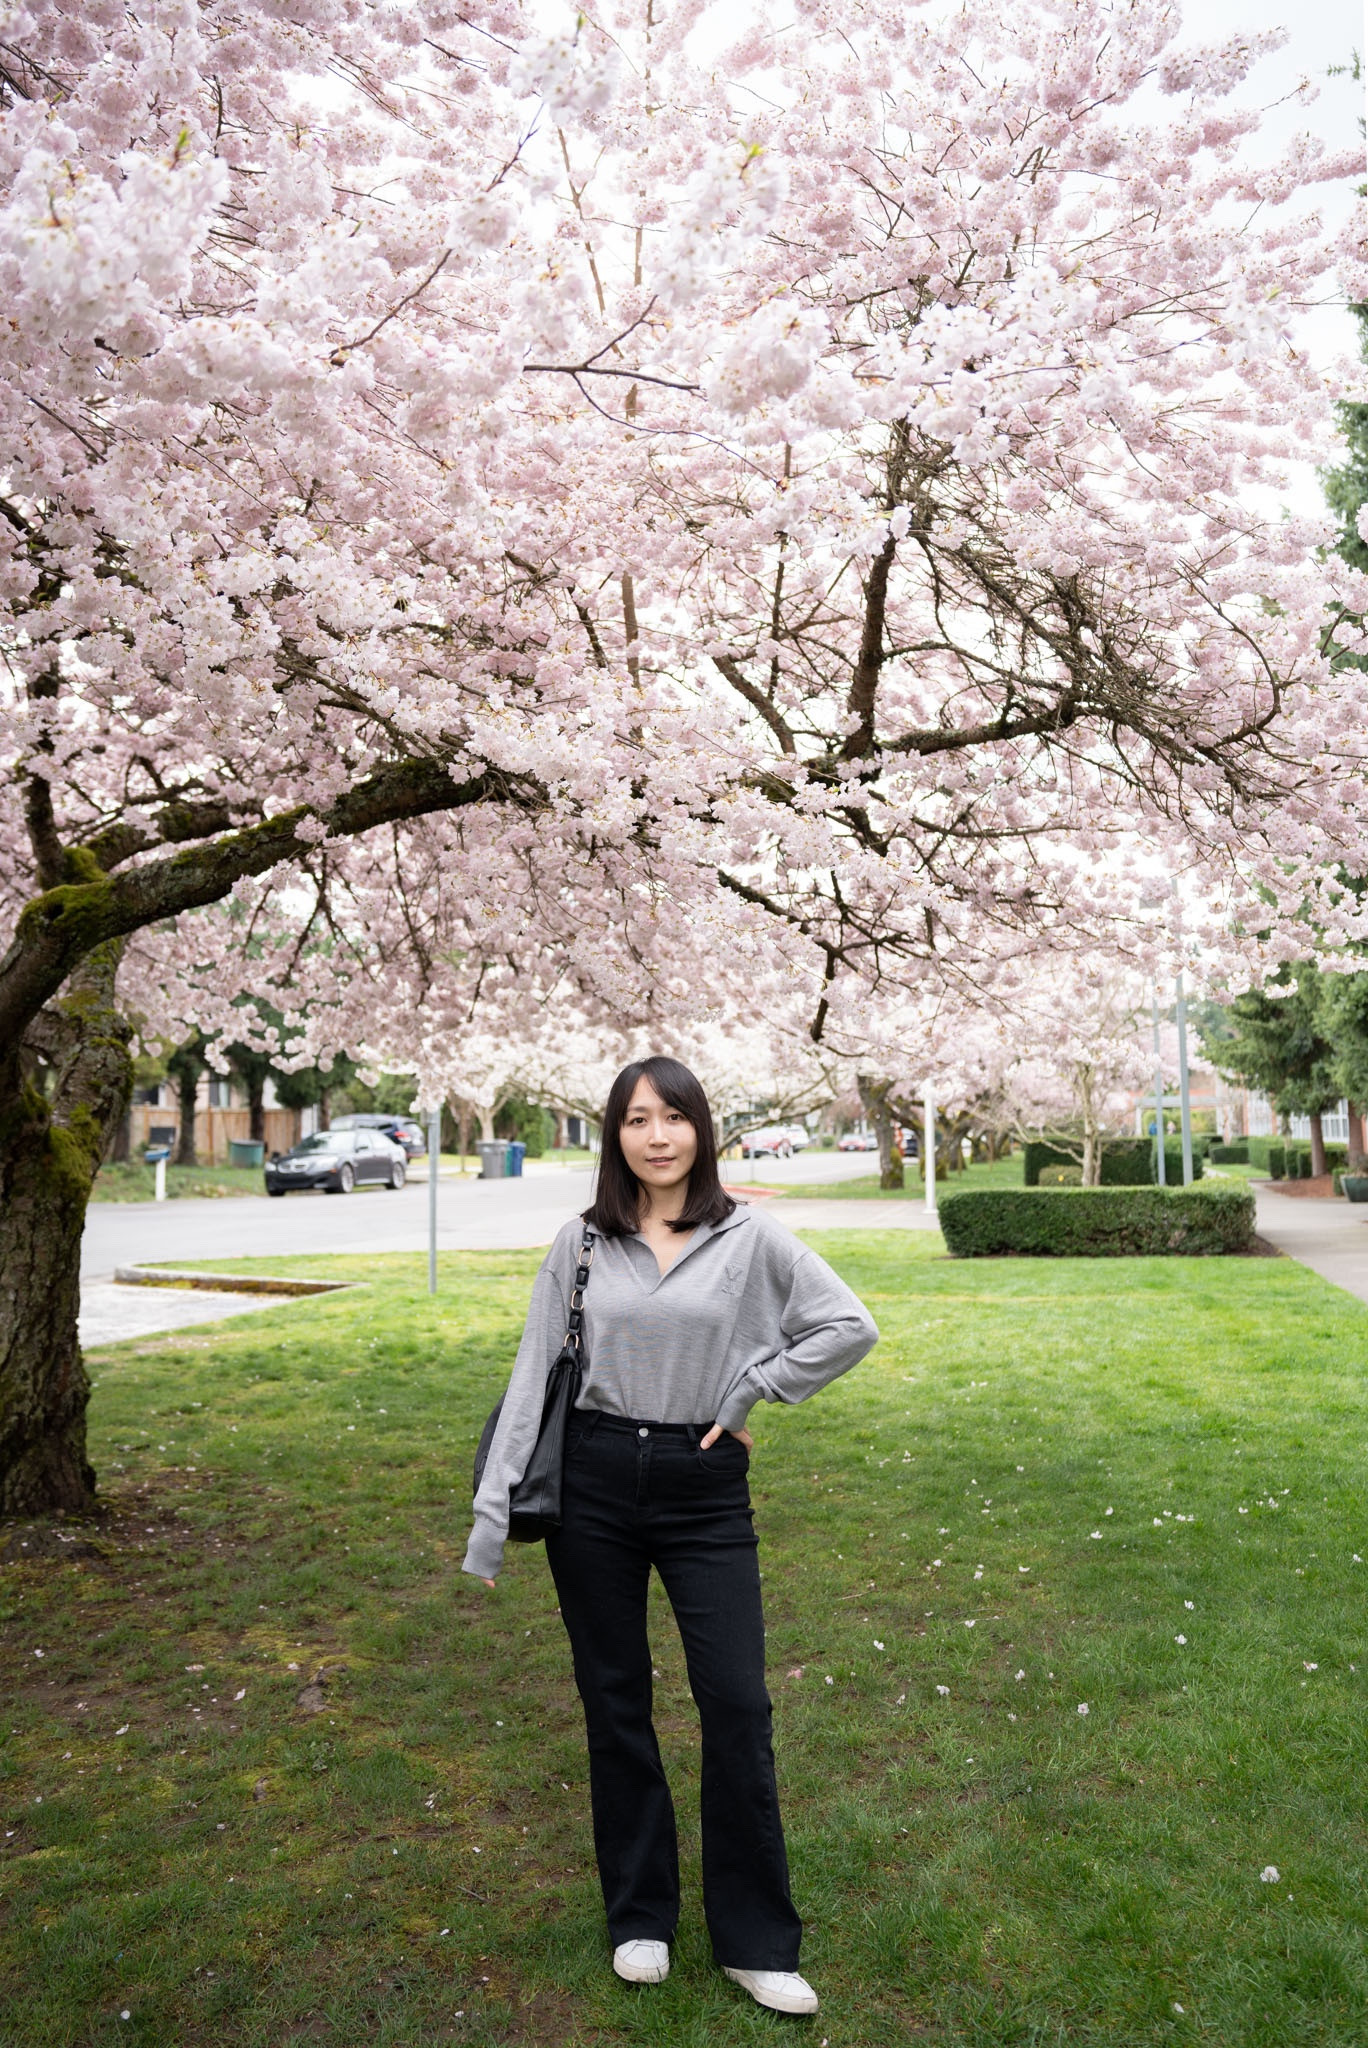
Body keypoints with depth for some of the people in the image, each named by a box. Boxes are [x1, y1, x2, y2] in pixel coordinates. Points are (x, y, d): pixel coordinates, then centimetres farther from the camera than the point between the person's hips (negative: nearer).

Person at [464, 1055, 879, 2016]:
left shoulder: (750, 1236, -4)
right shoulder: (582, 1243, 1)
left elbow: (851, 1327, -4)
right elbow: (534, 1376, 2)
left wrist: (750, 1388, -7)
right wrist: (492, 1513, -1)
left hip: (707, 1492, -1)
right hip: (595, 1483, 2)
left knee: (737, 1704, 0)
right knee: (615, 1702, 11)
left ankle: (756, 1940, 18)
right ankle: (640, 1916, 30)